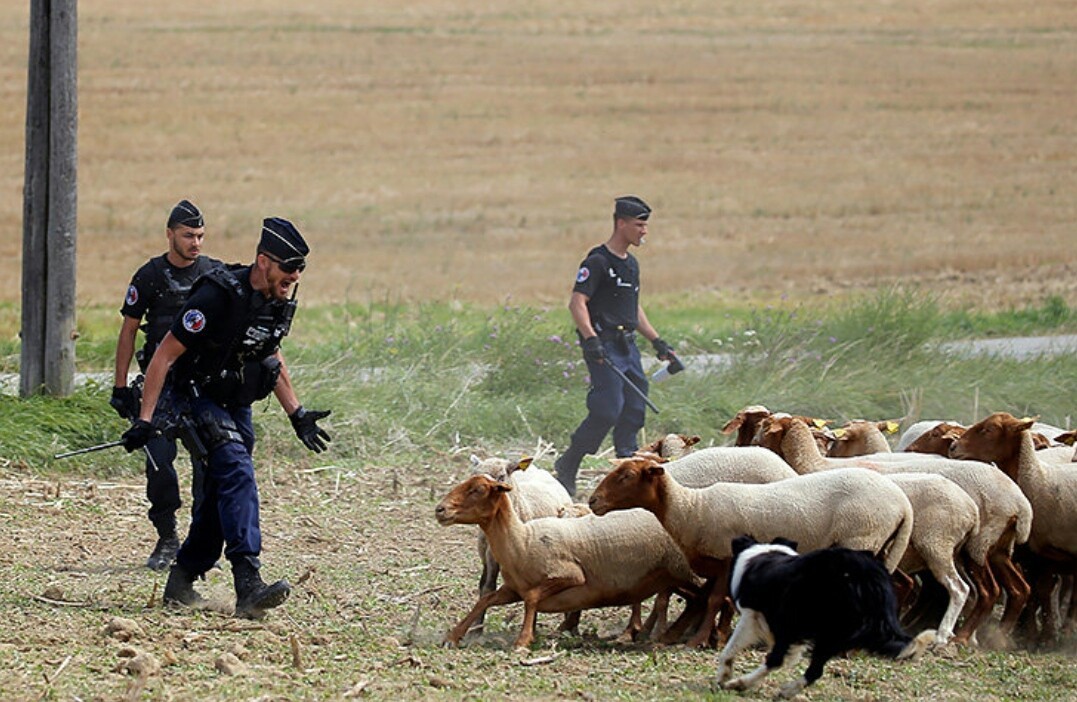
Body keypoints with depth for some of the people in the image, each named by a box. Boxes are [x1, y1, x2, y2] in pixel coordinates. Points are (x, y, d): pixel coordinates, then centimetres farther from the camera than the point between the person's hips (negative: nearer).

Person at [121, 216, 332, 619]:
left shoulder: (280, 300, 0)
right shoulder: (219, 296, -25)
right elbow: (164, 355, -21)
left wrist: (297, 414, 19)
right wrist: (145, 420, -23)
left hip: (238, 405, 8)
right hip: (200, 400, -8)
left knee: (222, 494, 11)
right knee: (237, 475, -24)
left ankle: (181, 583, 25)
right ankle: (248, 585, -35)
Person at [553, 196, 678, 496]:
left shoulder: (631, 264, 18)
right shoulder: (598, 261, -10)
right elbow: (577, 303, -17)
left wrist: (656, 341, 24)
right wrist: (590, 338, -29)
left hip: (628, 345, 9)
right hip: (603, 346, -9)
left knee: (635, 410, 5)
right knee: (608, 409, -14)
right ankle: (567, 467, -2)